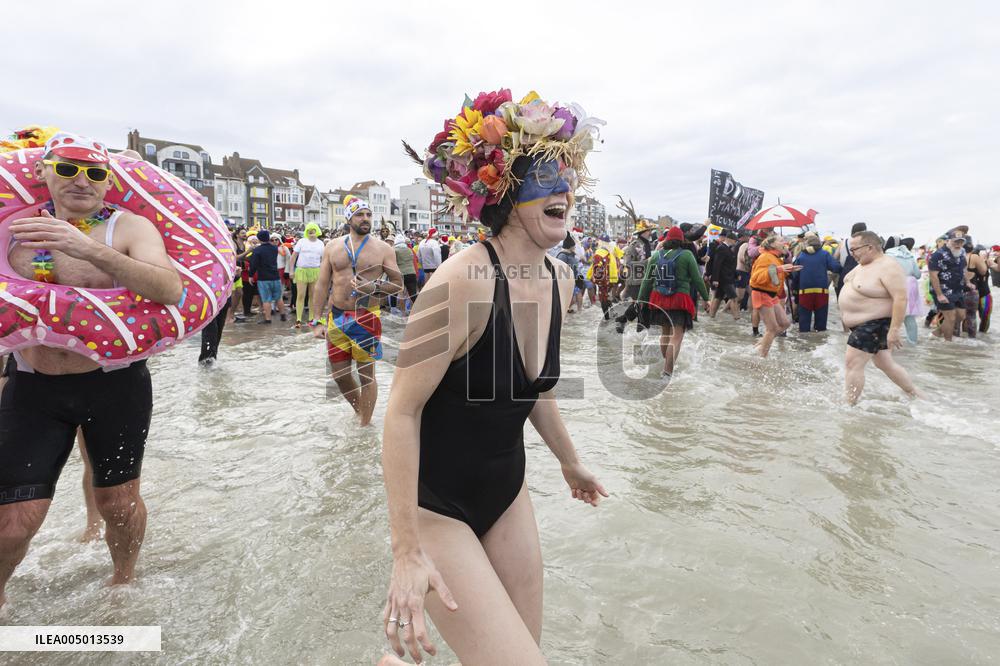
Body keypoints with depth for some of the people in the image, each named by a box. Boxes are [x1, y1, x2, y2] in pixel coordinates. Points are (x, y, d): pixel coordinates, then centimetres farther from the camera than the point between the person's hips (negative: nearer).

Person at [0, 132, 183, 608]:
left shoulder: (130, 228, -8)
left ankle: (123, 581, 42)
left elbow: (169, 290, -27)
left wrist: (93, 251, -36)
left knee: (118, 502, 13)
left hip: (116, 385, -2)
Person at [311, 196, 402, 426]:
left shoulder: (383, 249, -1)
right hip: (336, 317, 3)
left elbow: (398, 284, 0)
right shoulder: (333, 247, 6)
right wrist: (318, 321, 2)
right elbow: (322, 285, 7)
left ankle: (364, 426, 16)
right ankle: (358, 410, 36)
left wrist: (374, 288, -19)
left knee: (366, 374, 2)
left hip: (366, 318, -3)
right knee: (339, 373, 11)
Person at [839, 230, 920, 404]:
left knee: (852, 364, -10)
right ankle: (916, 396, 32)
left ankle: (849, 406, -3)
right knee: (885, 364, 18)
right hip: (863, 324, 10)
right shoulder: (864, 264, 10)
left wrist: (894, 330, -29)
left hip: (874, 324, -10)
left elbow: (900, 298, -25)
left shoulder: (887, 267, -19)